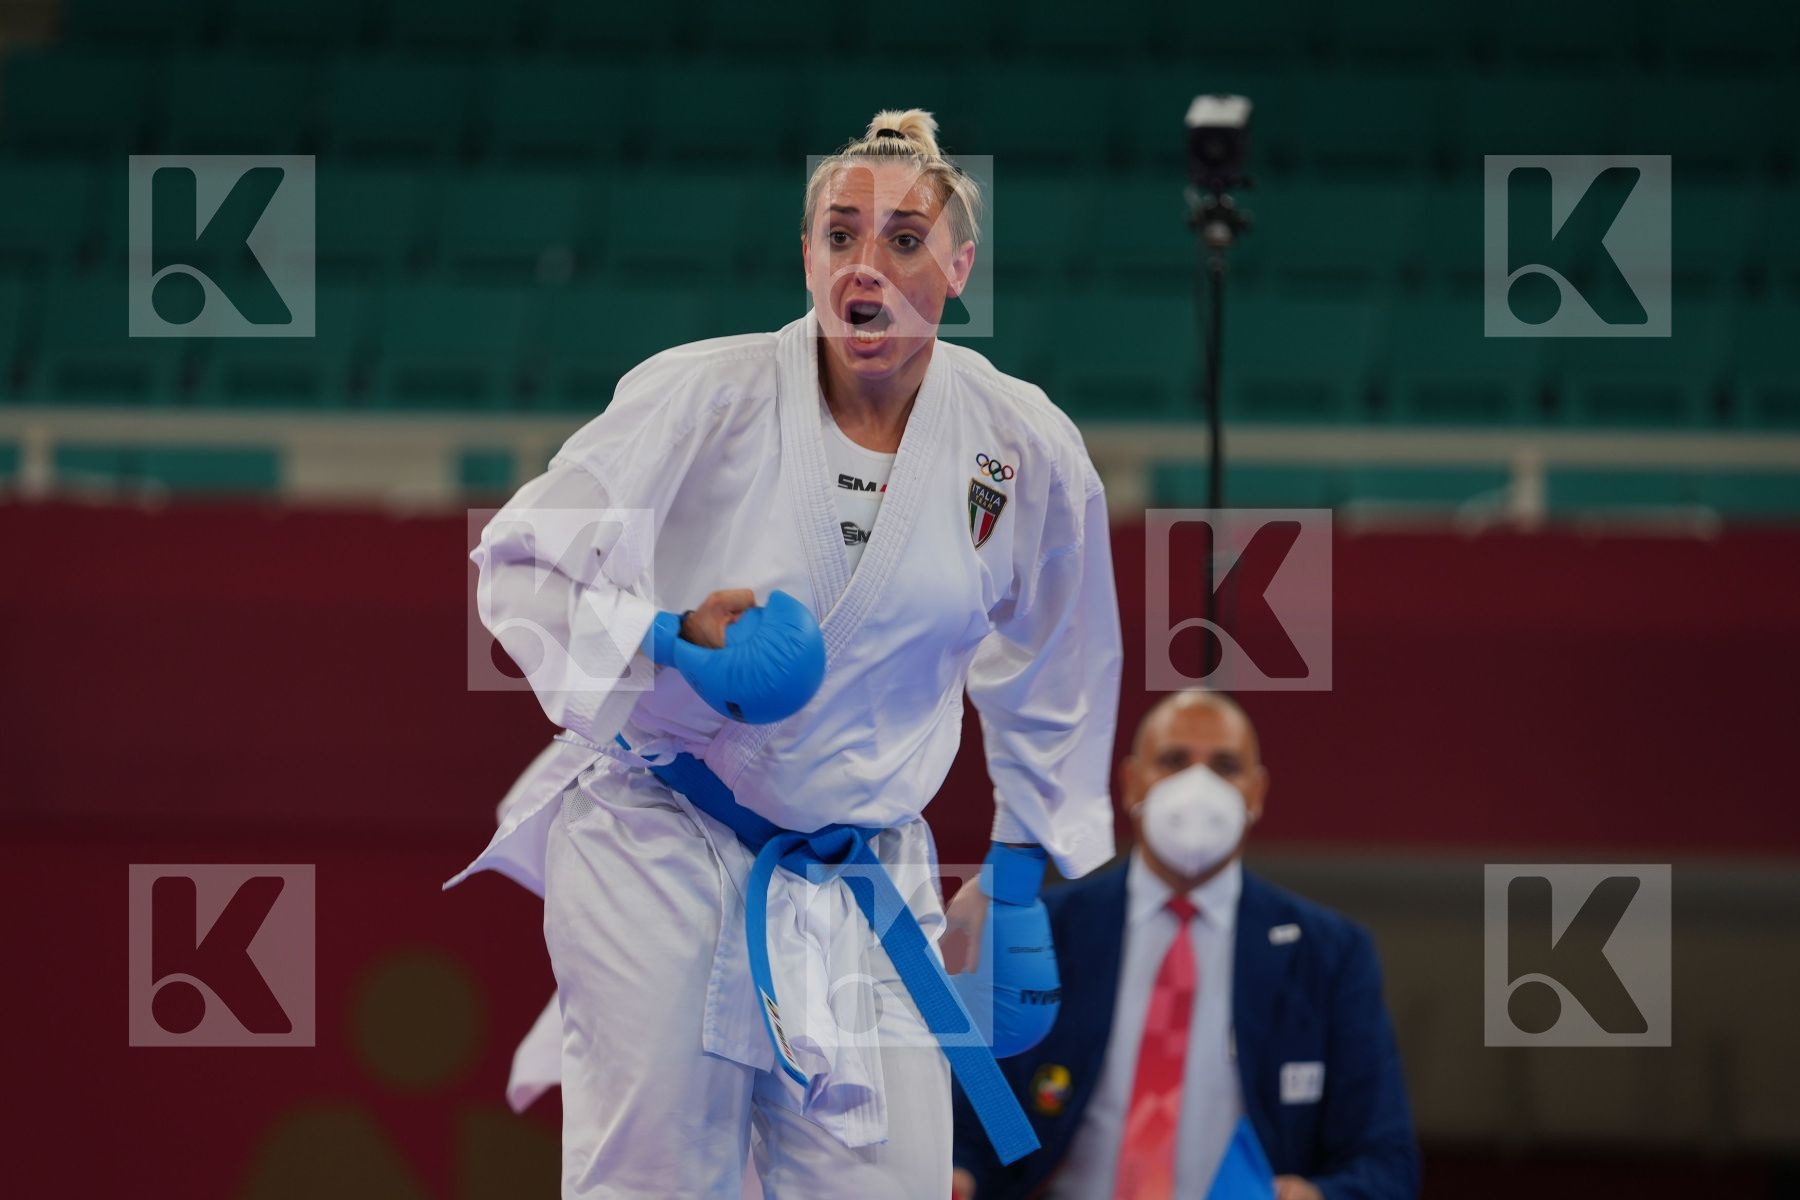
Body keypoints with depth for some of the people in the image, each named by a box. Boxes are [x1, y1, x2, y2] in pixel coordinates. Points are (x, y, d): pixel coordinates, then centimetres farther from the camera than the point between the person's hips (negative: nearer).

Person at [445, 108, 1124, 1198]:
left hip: (865, 891, 2)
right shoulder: (699, 397, -11)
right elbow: (518, 569, -4)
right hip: (657, 854, -2)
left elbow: (1048, 688, 14)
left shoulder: (1027, 451, -2)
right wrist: (673, 641, -21)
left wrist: (1020, 884, 17)